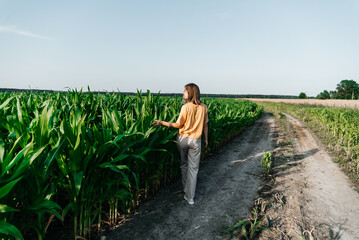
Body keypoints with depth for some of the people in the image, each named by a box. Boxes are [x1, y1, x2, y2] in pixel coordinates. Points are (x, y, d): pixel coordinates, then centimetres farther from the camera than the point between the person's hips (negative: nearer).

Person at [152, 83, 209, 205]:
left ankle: (185, 189, 36)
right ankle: (190, 197, 10)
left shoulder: (186, 107, -14)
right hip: (195, 141, 2)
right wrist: (206, 139, 17)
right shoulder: (204, 107, -1)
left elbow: (178, 125, -11)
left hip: (183, 138, -1)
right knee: (193, 168, 7)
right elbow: (205, 125, 6)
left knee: (184, 164, 20)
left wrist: (162, 123, -5)